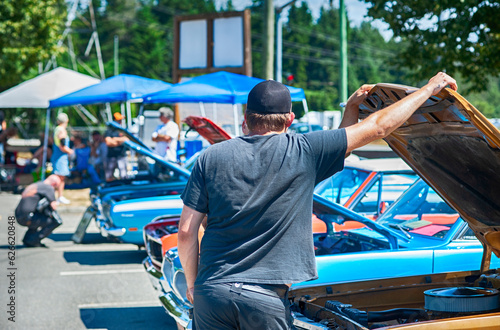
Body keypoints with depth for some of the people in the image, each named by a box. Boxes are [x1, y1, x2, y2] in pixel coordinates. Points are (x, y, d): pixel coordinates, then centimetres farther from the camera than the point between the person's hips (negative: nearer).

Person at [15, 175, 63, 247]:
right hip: (28, 218, -9)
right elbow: (53, 206, -9)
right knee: (57, 221, -4)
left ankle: (27, 239, 23)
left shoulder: (33, 185, 24)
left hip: (19, 217, 9)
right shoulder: (49, 187, -3)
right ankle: (33, 240, -5)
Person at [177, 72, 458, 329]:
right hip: (266, 297, -2)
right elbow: (379, 127, 3)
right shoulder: (303, 150, -3)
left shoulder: (211, 157, 4)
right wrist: (429, 88, 14)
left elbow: (187, 232, 4)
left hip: (212, 290, 2)